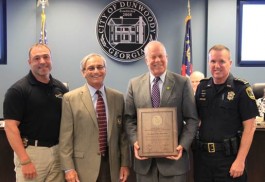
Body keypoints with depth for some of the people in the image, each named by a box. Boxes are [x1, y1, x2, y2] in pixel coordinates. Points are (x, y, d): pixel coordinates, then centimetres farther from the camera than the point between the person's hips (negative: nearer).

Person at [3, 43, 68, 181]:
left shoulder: (61, 88, 7)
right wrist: (25, 161, -18)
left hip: (58, 151, 5)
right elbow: (10, 127, -13)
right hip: (30, 152, -4)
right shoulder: (18, 90, -8)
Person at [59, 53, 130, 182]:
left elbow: (122, 133, 6)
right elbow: (66, 137, -5)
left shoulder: (118, 98, 5)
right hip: (83, 166, -2)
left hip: (112, 165, 3)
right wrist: (69, 168, -9)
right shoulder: (70, 98, -4)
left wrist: (125, 163, 3)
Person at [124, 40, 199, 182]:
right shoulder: (134, 84, 5)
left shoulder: (183, 83, -1)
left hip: (173, 156, -1)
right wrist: (135, 141, -9)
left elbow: (192, 119, -1)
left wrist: (183, 145, -13)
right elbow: (129, 118, 6)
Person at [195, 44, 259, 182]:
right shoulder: (202, 87, 5)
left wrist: (240, 160, -15)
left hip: (229, 156, -4)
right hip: (204, 155, 4)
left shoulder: (241, 89, -9)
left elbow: (249, 127, -10)